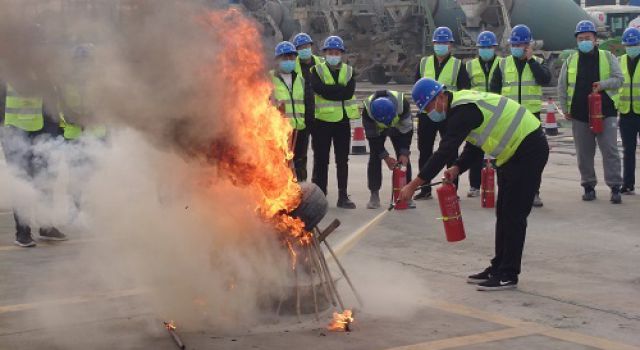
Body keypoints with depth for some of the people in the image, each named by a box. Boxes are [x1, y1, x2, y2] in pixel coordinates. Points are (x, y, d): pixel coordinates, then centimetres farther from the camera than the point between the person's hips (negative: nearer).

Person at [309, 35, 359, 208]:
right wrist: (340, 89, -16)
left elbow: (350, 92, -11)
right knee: (321, 160, 3)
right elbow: (320, 89, -17)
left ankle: (343, 196, 12)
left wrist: (330, 91, -15)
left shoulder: (349, 71, 8)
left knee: (343, 160, 6)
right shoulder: (317, 70, 2)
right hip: (322, 120, -2)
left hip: (343, 120, 2)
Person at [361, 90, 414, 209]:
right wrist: (385, 157, -29)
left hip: (398, 128, 1)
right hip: (376, 130, 0)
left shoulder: (403, 104, -40)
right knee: (375, 158, -10)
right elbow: (372, 136, -27)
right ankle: (374, 194, -4)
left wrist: (404, 153, -28)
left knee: (403, 158, -7)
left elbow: (407, 129, -26)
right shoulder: (367, 111, -40)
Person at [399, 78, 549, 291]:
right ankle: (499, 268, 22)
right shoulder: (462, 104, 8)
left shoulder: (464, 110, -24)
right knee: (503, 213, 14)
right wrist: (457, 168, -3)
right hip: (514, 152, 11)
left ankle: (508, 275, -2)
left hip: (529, 150, -11)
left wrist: (413, 185, -26)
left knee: (514, 215, -8)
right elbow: (474, 146, 15)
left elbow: (445, 151, -28)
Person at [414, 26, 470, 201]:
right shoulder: (424, 63, 10)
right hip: (426, 113, 3)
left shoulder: (458, 65, 2)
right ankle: (425, 189, 13)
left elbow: (464, 90, 1)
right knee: (424, 152, 6)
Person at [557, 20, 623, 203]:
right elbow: (562, 87, 12)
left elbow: (619, 79, 1)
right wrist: (565, 109, 5)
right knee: (584, 153, 6)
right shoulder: (570, 61, 10)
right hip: (580, 115, 2)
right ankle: (588, 186, 17)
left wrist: (603, 84, -16)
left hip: (605, 113, -2)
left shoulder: (608, 57, 5)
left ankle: (615, 187, -1)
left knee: (610, 150, -5)